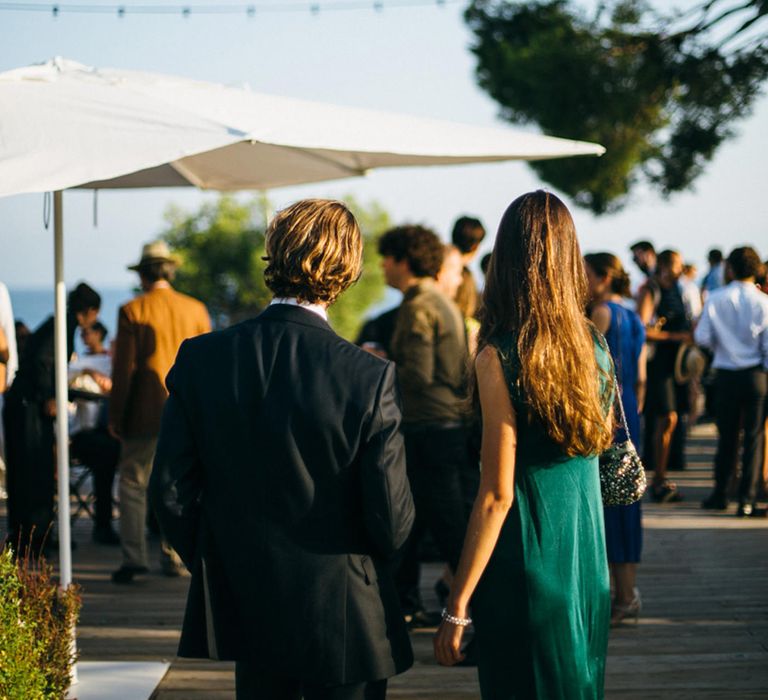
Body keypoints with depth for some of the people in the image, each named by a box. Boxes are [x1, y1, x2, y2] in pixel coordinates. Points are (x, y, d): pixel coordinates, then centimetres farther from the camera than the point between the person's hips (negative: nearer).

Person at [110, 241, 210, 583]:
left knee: (133, 484, 3)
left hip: (146, 413, -4)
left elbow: (123, 369, -6)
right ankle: (173, 557, 12)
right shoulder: (195, 310, 4)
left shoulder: (132, 311, -6)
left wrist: (115, 416, 1)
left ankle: (133, 558, -3)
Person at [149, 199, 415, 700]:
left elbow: (170, 490, -3)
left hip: (244, 608, 4)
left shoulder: (200, 360, -8)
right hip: (343, 619, -3)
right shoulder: (370, 379, -19)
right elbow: (392, 521, -16)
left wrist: (213, 566, 13)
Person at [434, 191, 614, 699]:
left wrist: (457, 607, -12)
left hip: (525, 569, -6)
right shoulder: (595, 347, 1)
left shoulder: (500, 357, -16)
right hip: (589, 569, 6)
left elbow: (497, 495, -16)